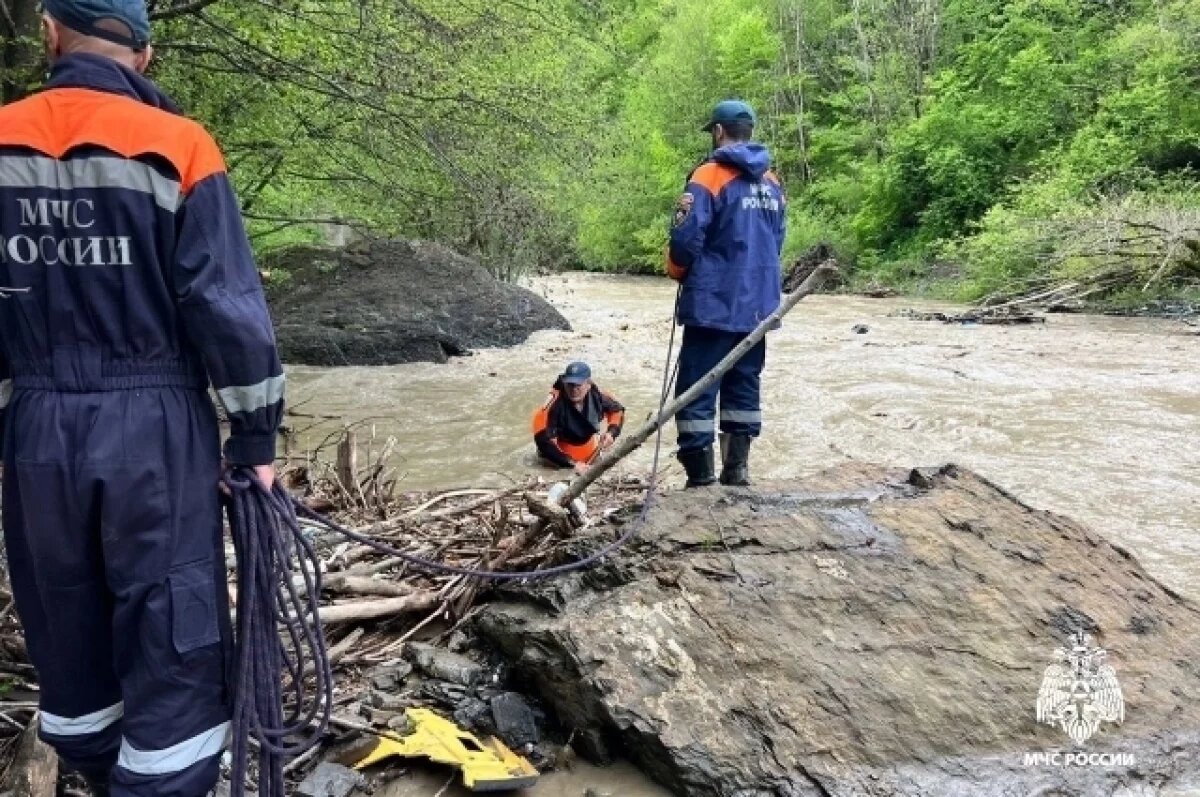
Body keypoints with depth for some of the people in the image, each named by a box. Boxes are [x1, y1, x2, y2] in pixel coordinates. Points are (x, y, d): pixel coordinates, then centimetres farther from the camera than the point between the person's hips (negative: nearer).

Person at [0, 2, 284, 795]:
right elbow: (229, 309, -11)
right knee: (171, 639, 6)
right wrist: (256, 438, -2)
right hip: (155, 429, -4)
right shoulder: (176, 148, -8)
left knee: (67, 631, 21)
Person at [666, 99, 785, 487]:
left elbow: (685, 239, -14)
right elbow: (777, 242, 14)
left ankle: (701, 478, 0)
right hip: (757, 304, 7)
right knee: (743, 386, 14)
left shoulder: (710, 176, -10)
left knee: (696, 391, 0)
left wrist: (679, 273, 5)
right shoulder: (772, 182, 11)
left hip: (713, 304, -6)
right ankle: (737, 469, 18)